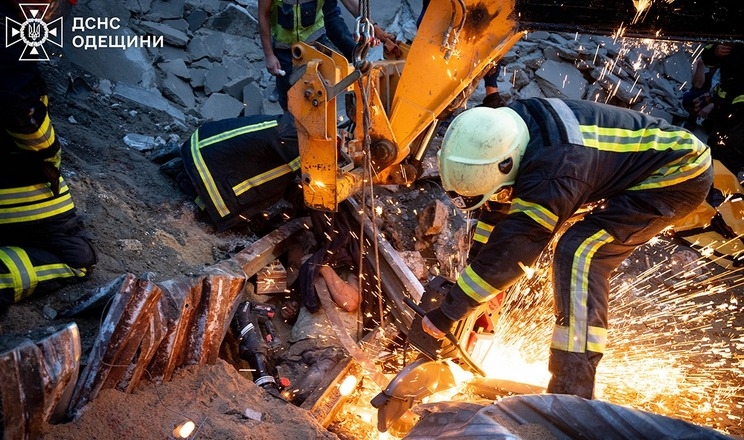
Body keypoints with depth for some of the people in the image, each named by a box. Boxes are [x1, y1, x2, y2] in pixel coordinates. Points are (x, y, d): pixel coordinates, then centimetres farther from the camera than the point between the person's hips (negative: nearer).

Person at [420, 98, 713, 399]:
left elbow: (508, 250, -32)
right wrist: (478, 276, 1)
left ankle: (572, 392, -21)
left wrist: (446, 313, -23)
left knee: (579, 253, -24)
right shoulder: (508, 133, -12)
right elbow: (496, 207, -2)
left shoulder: (553, 173, -37)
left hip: (681, 173, -9)